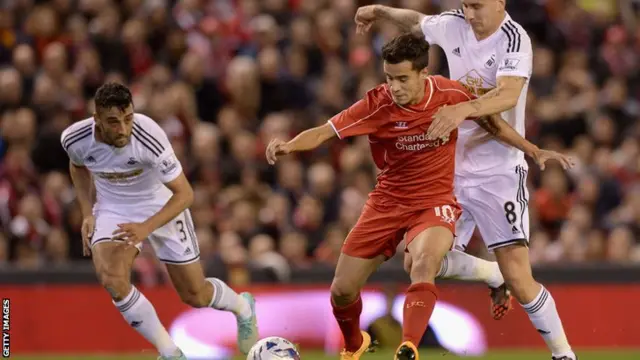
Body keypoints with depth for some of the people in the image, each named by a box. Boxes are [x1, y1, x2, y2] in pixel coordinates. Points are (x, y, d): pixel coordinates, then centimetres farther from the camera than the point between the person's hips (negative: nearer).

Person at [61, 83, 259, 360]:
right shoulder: (74, 139, -22)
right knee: (111, 279, -27)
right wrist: (87, 214, -4)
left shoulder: (149, 137, -34)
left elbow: (184, 194, -28)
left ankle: (242, 307, 44)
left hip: (161, 207, -2)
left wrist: (146, 228, -39)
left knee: (195, 296, 6)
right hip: (112, 209, 2)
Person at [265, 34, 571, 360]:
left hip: (435, 203, -1)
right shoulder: (378, 104, -17)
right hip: (387, 202, 1)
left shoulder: (450, 94, -13)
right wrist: (288, 145, -42)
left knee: (425, 262, -35)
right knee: (342, 290, 5)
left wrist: (533, 150, 4)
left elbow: (491, 123, 6)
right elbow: (323, 132, -23)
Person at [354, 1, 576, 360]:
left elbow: (508, 95, -36)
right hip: (454, 168, 7)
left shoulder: (514, 40, -18)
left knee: (518, 279, -14)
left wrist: (464, 108, -51)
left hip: (499, 172, -7)